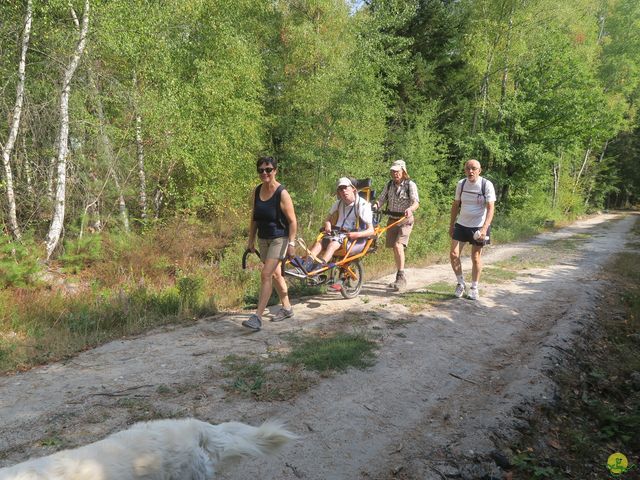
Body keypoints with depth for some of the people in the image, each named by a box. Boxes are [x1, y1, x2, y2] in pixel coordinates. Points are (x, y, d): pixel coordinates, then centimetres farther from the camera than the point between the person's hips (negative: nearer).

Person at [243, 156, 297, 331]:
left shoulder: (282, 193, -16)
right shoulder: (257, 191, 2)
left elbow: (292, 221, -14)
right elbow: (254, 217, 11)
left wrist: (291, 243, -18)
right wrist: (251, 240, 11)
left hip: (279, 239, -7)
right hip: (263, 239, 7)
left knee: (266, 275, -13)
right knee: (275, 274, 17)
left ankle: (257, 317, -10)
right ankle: (287, 308, 34)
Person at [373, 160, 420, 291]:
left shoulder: (410, 184, -10)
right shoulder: (389, 184, 6)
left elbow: (416, 202, -22)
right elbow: (381, 199, 2)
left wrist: (410, 209, -44)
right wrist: (375, 206, -20)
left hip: (405, 220, -6)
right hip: (392, 220, 6)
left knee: (398, 245, -23)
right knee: (394, 248, 10)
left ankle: (402, 278, -18)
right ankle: (400, 278, 25)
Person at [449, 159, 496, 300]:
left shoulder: (486, 185, -12)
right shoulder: (461, 184, 1)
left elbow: (491, 208, -16)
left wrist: (484, 228, -28)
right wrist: (451, 225, 12)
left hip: (479, 226, -4)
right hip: (461, 225, 4)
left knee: (476, 258, 4)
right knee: (454, 254, -3)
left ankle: (474, 288, 21)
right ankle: (461, 284, 16)